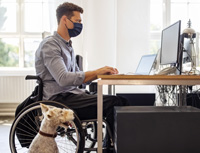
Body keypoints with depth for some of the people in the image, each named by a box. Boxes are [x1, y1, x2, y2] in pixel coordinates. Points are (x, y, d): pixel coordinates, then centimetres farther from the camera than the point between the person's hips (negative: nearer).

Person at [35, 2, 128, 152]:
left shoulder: (67, 45, 21)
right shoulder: (50, 44, -9)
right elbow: (63, 79, -22)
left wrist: (99, 73, 4)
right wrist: (96, 72, -19)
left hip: (72, 94, 9)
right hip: (59, 99, -9)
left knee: (120, 101, -8)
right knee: (113, 103, -23)